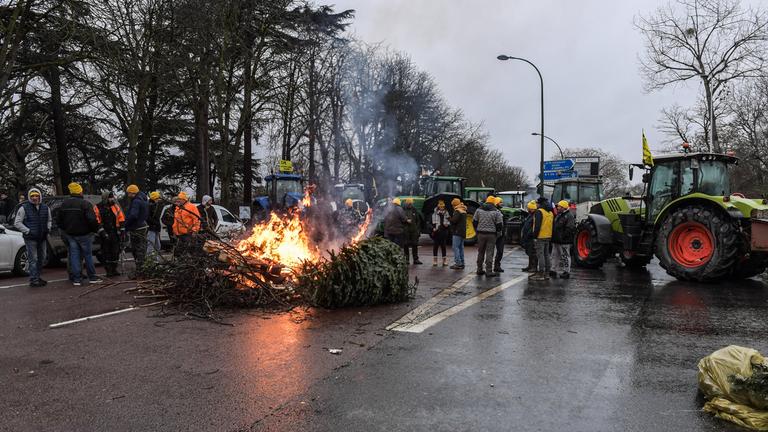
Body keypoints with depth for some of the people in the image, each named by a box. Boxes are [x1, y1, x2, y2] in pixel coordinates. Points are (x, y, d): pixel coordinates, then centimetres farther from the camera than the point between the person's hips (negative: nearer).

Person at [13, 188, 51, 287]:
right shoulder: (24, 208, -6)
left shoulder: (45, 208, 9)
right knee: (33, 259, -9)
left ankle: (37, 277, 26)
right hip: (30, 239, -6)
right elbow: (17, 223, -6)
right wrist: (28, 231, -15)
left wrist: (48, 229, 5)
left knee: (42, 258, 13)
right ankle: (33, 280, -7)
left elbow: (49, 220, 23)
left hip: (42, 238, 6)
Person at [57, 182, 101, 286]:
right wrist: (95, 229, -6)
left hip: (70, 234, 5)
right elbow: (92, 219, -22)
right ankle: (92, 277, 10)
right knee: (88, 255, 5)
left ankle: (76, 279, 7)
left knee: (74, 256, 7)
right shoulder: (85, 204, -15)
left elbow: (58, 220, 13)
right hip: (84, 234, -5)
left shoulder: (64, 204, 6)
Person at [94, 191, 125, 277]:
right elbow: (96, 221, -9)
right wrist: (102, 231, -15)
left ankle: (114, 269, 19)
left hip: (115, 233, 4)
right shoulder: (98, 208, -5)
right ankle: (108, 270, 9)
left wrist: (120, 228, 5)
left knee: (116, 251, 7)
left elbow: (121, 218, 12)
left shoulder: (115, 206, 7)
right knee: (106, 252, 1)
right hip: (105, 234, -4)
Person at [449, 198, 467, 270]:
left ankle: (458, 263, -12)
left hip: (457, 232, -9)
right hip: (463, 232, 9)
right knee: (461, 247, 13)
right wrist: (451, 219, 15)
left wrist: (449, 219, -3)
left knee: (455, 247, -8)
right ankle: (462, 263, 16)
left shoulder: (457, 211, -13)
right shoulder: (464, 211, 16)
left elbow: (454, 220, -22)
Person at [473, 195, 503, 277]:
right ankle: (489, 271, -2)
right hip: (491, 234, -3)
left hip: (481, 234, 3)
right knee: (489, 253, -1)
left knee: (480, 252, 14)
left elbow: (474, 222, 6)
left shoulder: (479, 210, 4)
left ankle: (479, 270, 20)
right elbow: (499, 225, -5)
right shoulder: (496, 212, -5)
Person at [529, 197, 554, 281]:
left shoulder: (539, 212, -12)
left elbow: (537, 226, -18)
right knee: (546, 255, 13)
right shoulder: (550, 212, 15)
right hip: (548, 237, 9)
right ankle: (547, 273, 17)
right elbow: (551, 225, 18)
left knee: (540, 255, -6)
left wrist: (535, 236, -15)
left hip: (540, 237, -9)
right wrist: (549, 235, 20)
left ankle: (540, 274, -6)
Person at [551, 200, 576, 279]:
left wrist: (563, 236, -22)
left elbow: (570, 228, -22)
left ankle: (566, 272, 6)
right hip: (556, 240, 10)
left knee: (565, 256, -1)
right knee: (555, 255, 14)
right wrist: (554, 237, 15)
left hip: (564, 241, -10)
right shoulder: (558, 215, 16)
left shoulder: (569, 216, -14)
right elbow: (555, 226, 25)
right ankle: (553, 270, 22)